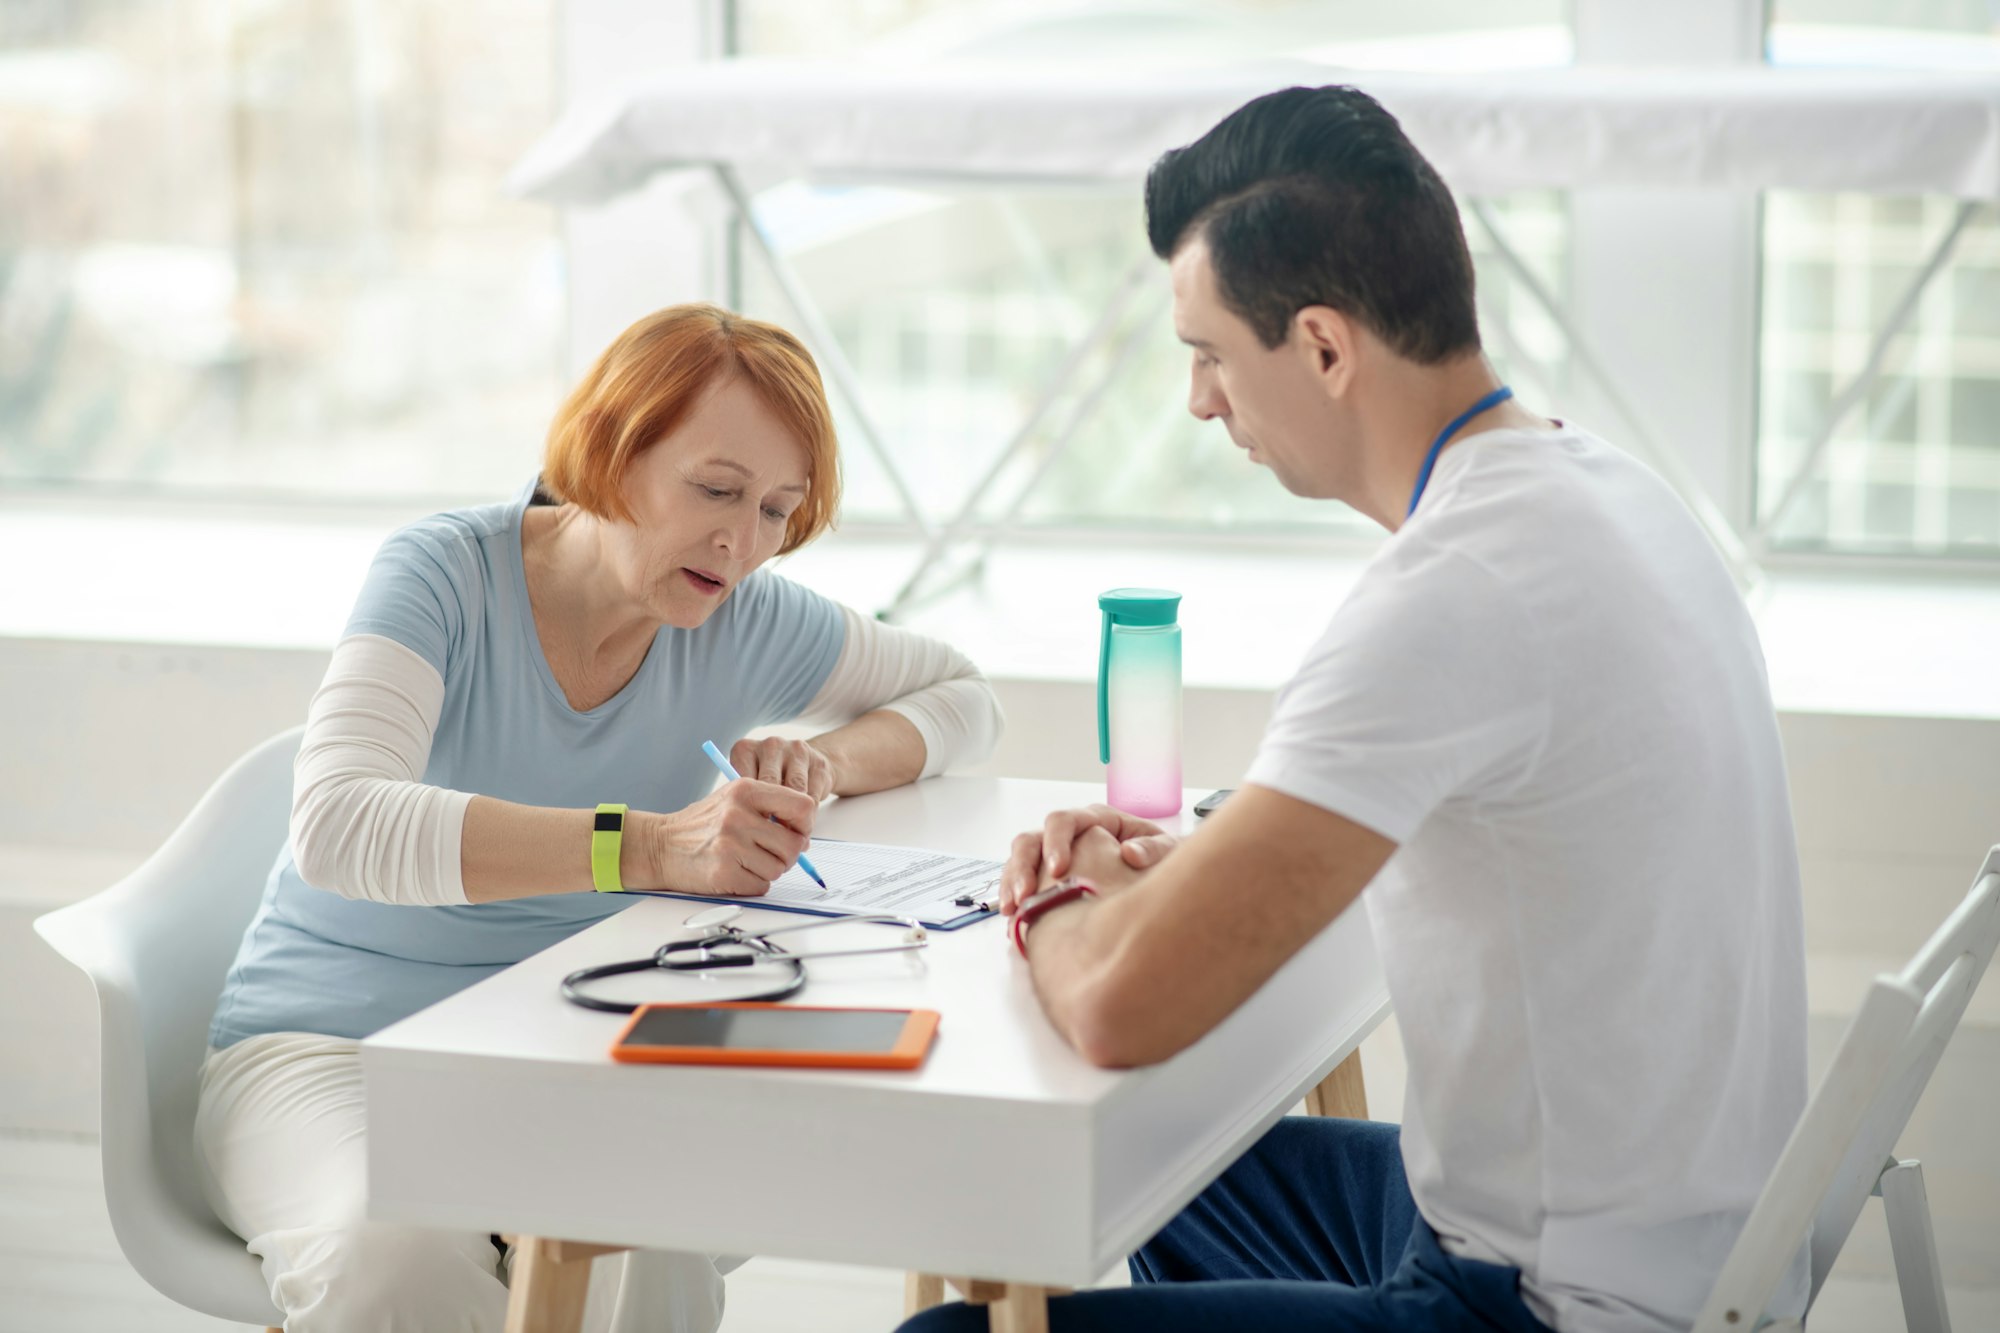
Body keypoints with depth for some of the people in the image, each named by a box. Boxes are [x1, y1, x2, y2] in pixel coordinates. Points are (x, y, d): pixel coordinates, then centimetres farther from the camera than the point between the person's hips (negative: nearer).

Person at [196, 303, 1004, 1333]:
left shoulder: (744, 623, -1)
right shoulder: (444, 574, -15)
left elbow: (963, 698, 15)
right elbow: (337, 824, -33)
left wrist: (831, 761, -9)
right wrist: (654, 847, -45)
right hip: (329, 1045, -4)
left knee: (659, 1244, -31)